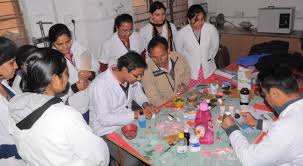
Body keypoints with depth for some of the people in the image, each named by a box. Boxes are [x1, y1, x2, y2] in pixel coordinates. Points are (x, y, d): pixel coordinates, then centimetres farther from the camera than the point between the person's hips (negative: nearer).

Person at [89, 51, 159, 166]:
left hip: (128, 122, 7)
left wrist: (146, 104, -5)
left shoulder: (131, 77, -5)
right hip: (107, 130, -7)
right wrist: (135, 114, -25)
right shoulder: (100, 85, -25)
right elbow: (104, 119, -26)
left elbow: (138, 92, 15)